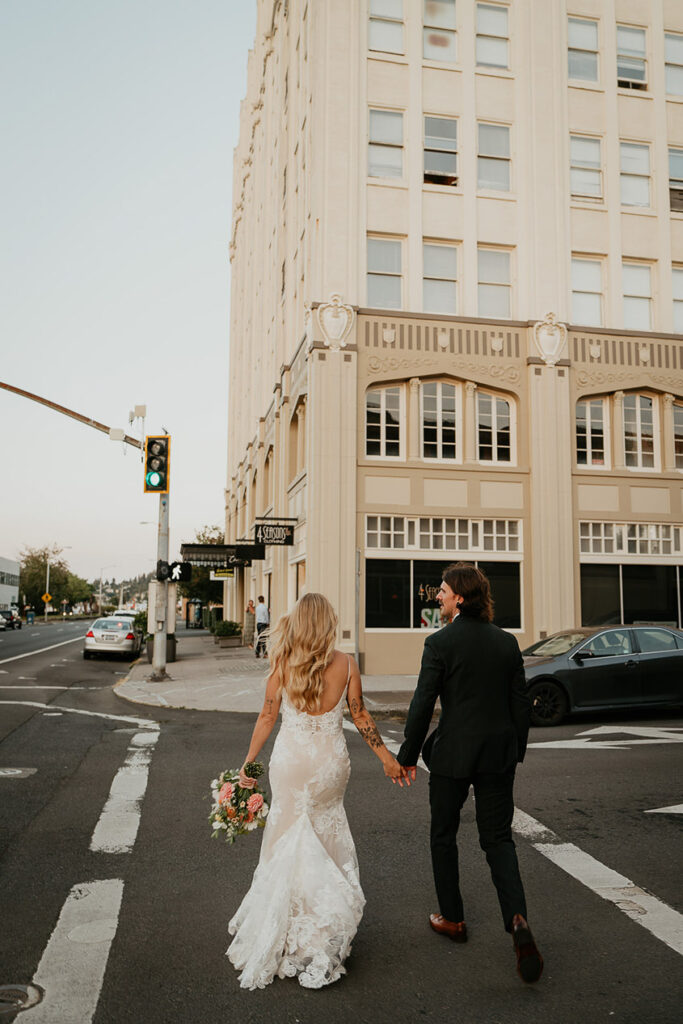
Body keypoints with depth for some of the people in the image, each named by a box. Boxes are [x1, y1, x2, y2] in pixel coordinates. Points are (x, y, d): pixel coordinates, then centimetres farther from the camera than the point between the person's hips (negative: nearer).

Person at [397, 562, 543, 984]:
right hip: (499, 752, 4)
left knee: (444, 836, 16)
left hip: (453, 754, -4)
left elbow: (423, 704, -13)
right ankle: (518, 918, -7)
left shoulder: (440, 642, -13)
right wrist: (516, 751, 17)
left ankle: (453, 918, 27)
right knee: (499, 838, 12)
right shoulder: (507, 641, 2)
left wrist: (408, 755, -2)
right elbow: (522, 703, 5)